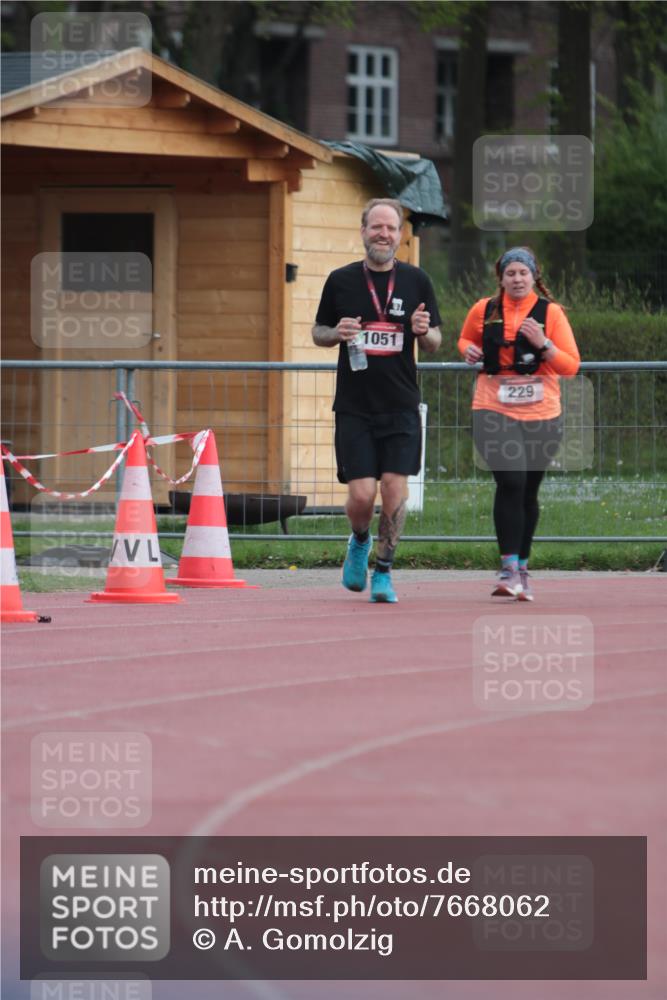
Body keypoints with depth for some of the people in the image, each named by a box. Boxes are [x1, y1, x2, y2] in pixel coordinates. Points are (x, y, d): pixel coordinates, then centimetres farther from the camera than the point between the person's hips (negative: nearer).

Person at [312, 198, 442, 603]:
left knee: (395, 489, -7)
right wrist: (336, 334, -10)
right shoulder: (341, 281, 3)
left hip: (401, 406, 0)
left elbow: (435, 343, 10)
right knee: (362, 494, -6)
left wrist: (425, 332, -13)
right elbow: (318, 332, 13)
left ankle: (383, 572, 8)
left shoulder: (417, 281, 4)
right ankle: (359, 542, 28)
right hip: (354, 406, 0)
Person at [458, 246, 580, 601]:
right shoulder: (484, 311, 4)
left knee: (528, 491, 9)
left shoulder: (550, 313, 1)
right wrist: (468, 350, 2)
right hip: (494, 412, -1)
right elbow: (465, 339, 25)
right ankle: (508, 569, -20)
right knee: (510, 482, -20)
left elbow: (571, 366, -1)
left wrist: (543, 344, -16)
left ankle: (521, 568, 24)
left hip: (541, 415, 1)